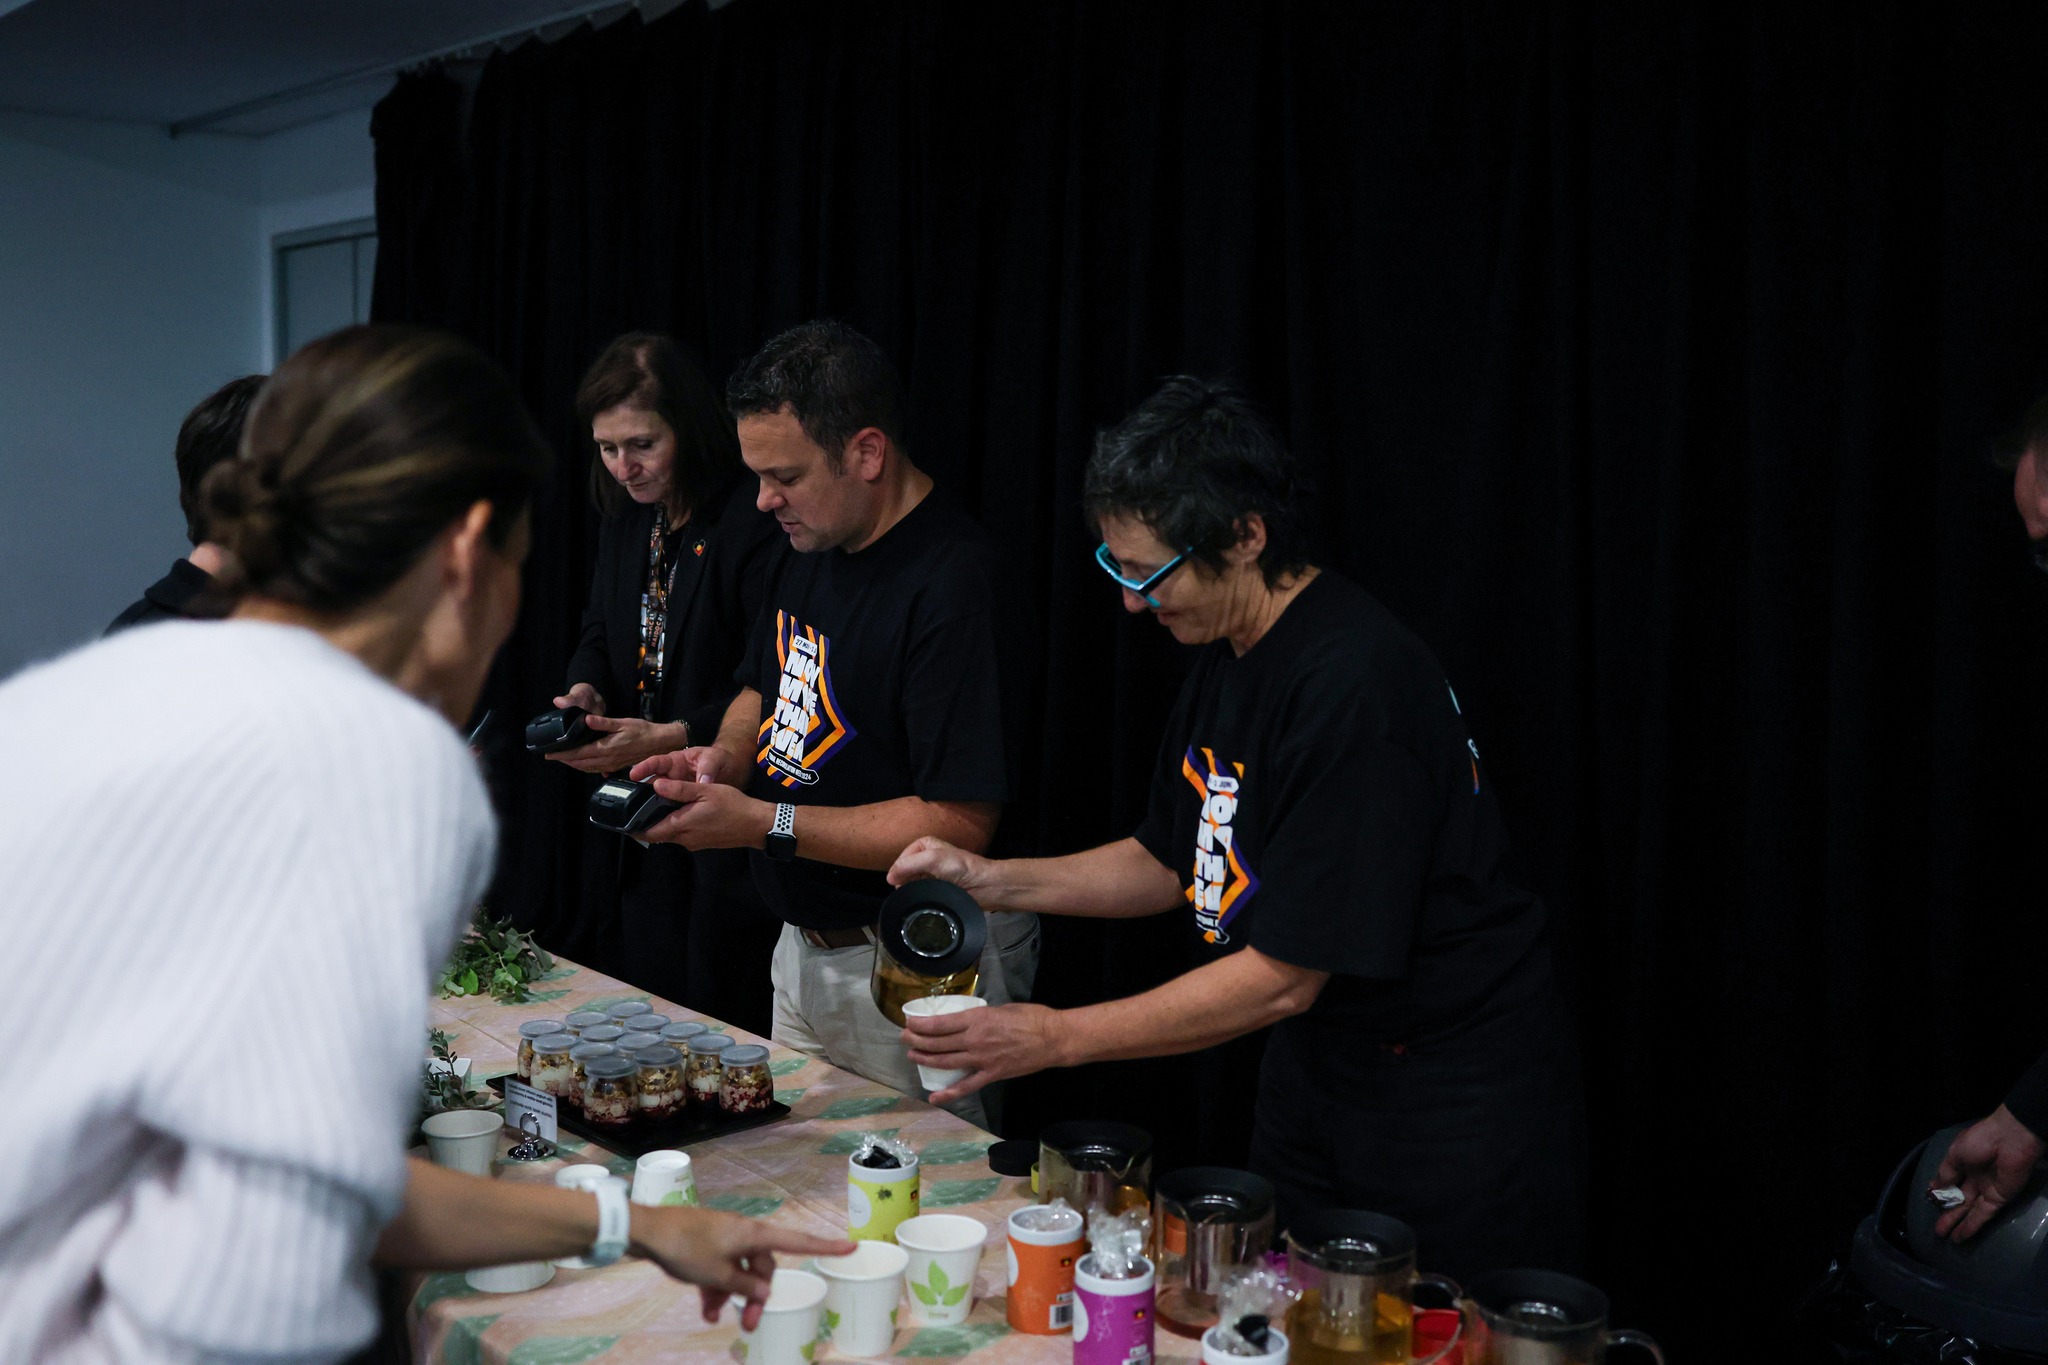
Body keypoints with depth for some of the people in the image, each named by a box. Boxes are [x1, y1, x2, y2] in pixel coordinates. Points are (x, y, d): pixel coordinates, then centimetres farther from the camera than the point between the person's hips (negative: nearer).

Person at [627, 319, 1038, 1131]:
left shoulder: (951, 583, -24)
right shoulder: (811, 547, 4)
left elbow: (960, 824, -26)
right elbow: (763, 689, 20)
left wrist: (762, 824, -25)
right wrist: (727, 754, -3)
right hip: (806, 943, 9)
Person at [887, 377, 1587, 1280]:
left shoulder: (1354, 688, -28)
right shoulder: (1231, 653, 1)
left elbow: (1283, 976, -26)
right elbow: (1173, 862, 11)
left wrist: (1055, 1037, -21)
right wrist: (995, 882, -1)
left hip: (1451, 1102, -8)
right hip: (1316, 1064, 8)